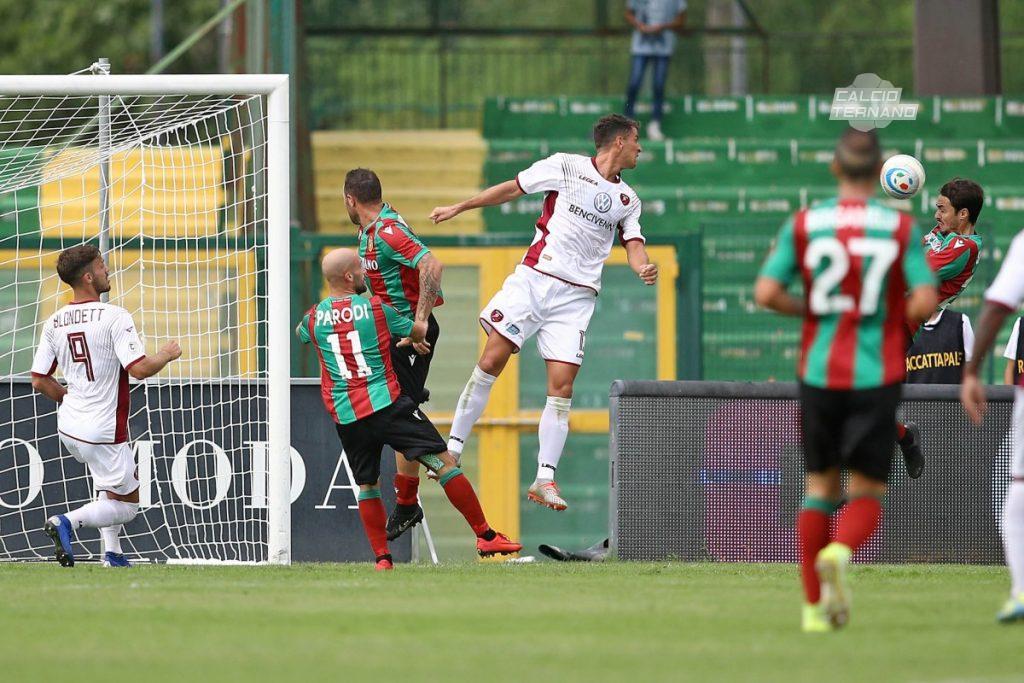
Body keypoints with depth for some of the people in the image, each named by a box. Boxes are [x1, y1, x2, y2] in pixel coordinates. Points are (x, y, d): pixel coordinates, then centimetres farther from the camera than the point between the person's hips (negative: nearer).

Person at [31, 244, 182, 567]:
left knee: (111, 483, 30)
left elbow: (40, 381, 7)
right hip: (103, 432, -7)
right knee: (126, 505, 5)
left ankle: (112, 552, 22)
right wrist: (167, 355, -3)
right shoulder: (114, 317, -17)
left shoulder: (54, 323, 4)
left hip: (69, 427, 7)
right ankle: (68, 522, -17)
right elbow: (140, 369, -22)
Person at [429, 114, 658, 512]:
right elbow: (512, 189, 8)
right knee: (491, 363, -10)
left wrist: (643, 267, -15)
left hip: (576, 298, 3)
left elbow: (633, 244, 9)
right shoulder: (565, 167, 2)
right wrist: (458, 208, 9)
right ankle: (453, 447, 1)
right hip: (534, 280, -3)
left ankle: (545, 479, -3)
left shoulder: (628, 201, 14)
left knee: (562, 386, -6)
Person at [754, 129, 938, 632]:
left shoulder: (803, 225, -1)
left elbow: (766, 293, -9)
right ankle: (839, 553, -27)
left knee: (820, 486, 15)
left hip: (818, 373, 2)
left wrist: (811, 309, 9)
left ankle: (815, 606, 12)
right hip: (877, 377, -2)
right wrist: (893, 320, 10)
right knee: (867, 493, 6)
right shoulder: (900, 228, -4)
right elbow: (925, 302, -11)